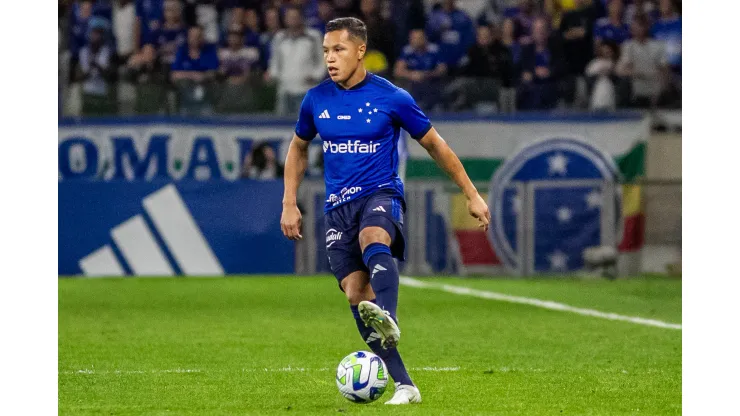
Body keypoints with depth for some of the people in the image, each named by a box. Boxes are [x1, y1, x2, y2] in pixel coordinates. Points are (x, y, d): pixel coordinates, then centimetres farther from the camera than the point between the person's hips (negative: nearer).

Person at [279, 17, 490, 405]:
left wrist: (471, 194, 9)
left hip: (381, 195, -4)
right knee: (356, 295, -10)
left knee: (373, 241, -39)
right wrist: (289, 203, 15)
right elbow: (298, 147, 23)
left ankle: (388, 319, -63)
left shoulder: (391, 98, -3)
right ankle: (404, 386, -6)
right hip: (338, 207, 4)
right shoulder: (316, 100, 6)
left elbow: (434, 144, 7)